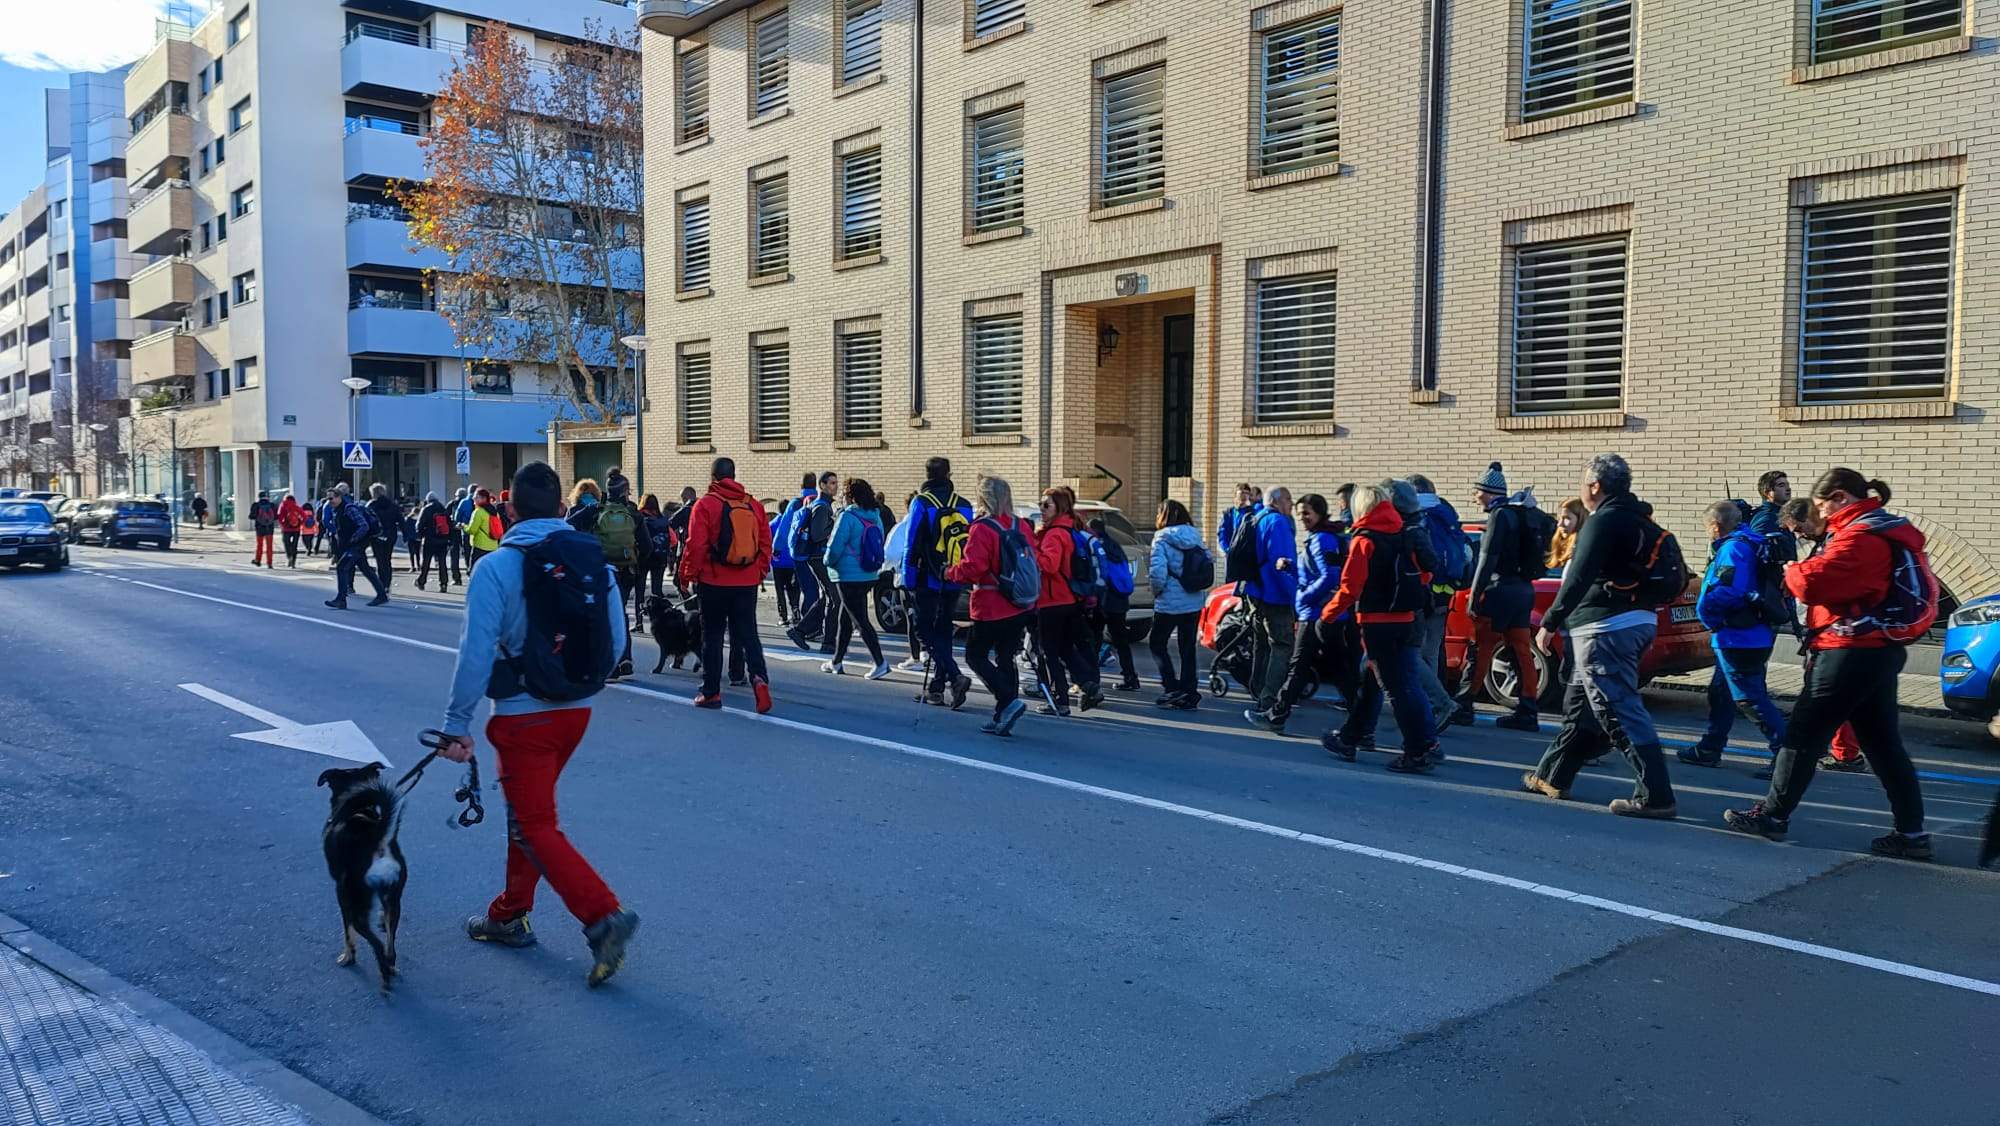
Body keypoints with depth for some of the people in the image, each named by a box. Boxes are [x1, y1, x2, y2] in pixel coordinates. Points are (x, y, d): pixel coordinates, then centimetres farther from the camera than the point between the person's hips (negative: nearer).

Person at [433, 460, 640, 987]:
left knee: (536, 827, 1)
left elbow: (476, 652, -17)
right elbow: (616, 639, 2)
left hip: (523, 716, -6)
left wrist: (456, 724, -10)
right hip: (577, 710, 6)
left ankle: (604, 915, -15)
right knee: (529, 810, 23)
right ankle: (510, 913, 35)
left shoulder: (495, 568, -14)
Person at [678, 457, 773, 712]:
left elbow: (695, 545, -10)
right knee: (748, 634, 7)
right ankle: (759, 679, -15)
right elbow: (766, 544, 5)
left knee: (712, 637, 9)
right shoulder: (754, 505, 4)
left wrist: (688, 575, 2)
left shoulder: (705, 505, -8)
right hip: (747, 583, 3)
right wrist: (760, 572, 15)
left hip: (714, 582, -3)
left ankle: (711, 693, 15)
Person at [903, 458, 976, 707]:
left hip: (929, 581, -5)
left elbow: (912, 546, -10)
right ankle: (938, 687, 16)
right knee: (942, 630, 15)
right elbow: (971, 544, 10)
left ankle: (955, 676, -18)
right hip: (954, 582, 5)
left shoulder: (922, 503, -9)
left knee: (926, 630, 0)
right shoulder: (964, 505, 7)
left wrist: (908, 581, -5)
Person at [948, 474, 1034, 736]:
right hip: (1021, 607, 7)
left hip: (991, 609, -7)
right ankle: (1002, 719, 14)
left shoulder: (982, 529, -15)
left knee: (975, 655, 7)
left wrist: (950, 572, -3)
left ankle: (1009, 702, -9)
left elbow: (972, 567, -21)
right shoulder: (1019, 527, 7)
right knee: (1005, 658, 13)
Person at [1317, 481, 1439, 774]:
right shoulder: (1407, 536, 8)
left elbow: (1350, 587, -16)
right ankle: (1350, 738, 30)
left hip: (1376, 622, -7)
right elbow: (1425, 577, 14)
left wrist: (1328, 614, -2)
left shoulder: (1365, 541, -13)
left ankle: (1421, 750, -8)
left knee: (1399, 686, -6)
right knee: (1371, 680, 18)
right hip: (1406, 619, 7)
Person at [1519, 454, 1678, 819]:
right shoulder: (1638, 519, 17)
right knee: (1580, 703, 19)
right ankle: (1552, 777, 29)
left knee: (1621, 712, -10)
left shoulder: (1604, 521, -13)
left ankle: (1655, 796, -11)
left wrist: (1549, 623, -16)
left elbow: (1579, 579, -21)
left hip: (1606, 626, -10)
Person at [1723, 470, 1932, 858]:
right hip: (1880, 651, 10)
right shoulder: (1892, 533, 16)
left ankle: (1773, 816, 9)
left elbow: (1814, 583, -24)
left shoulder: (1860, 538, -18)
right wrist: (1805, 571, 7)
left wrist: (1792, 572, -3)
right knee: (1883, 743, 12)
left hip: (1849, 652, -10)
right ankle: (1912, 832, 13)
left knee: (1803, 735, 0)